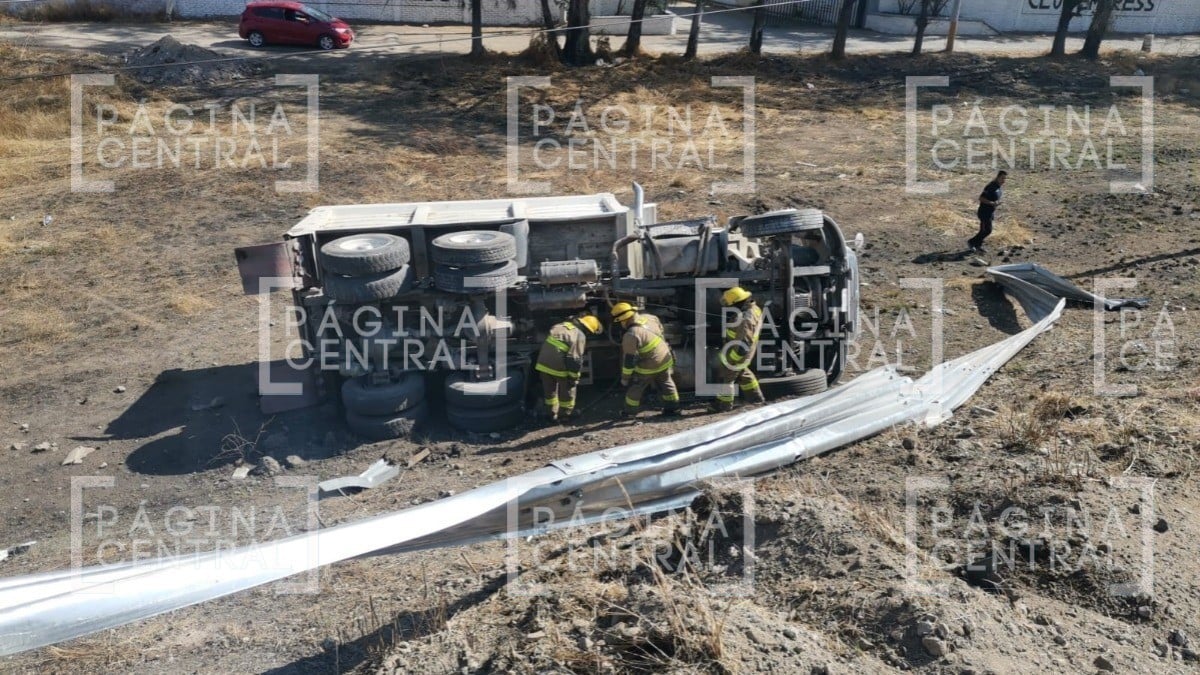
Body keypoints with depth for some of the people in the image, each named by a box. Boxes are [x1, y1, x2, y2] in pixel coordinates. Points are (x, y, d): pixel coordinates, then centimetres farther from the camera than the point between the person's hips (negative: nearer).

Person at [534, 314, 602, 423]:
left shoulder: (561, 326, 13)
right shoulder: (580, 336, -9)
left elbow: (547, 343, 23)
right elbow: (575, 359, -12)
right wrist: (574, 377, -8)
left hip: (543, 362, 6)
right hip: (559, 365, -6)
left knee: (549, 390, 20)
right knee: (567, 389, 15)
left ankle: (551, 414, 30)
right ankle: (566, 413, 27)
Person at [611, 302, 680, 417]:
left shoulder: (631, 335, -27)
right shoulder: (648, 317, -7)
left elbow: (629, 359, -22)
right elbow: (661, 329, 15)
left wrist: (625, 377, -12)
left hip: (648, 367, -6)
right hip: (665, 359, 6)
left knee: (634, 388, 14)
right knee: (666, 384, 25)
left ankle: (629, 411, 25)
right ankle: (672, 407, 32)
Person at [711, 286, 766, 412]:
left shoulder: (745, 320, -36)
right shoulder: (754, 308, -6)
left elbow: (743, 345, -35)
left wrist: (731, 359, -25)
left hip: (736, 353, -9)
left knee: (726, 376, 9)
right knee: (742, 372, 29)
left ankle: (724, 403, 25)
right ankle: (755, 396, 41)